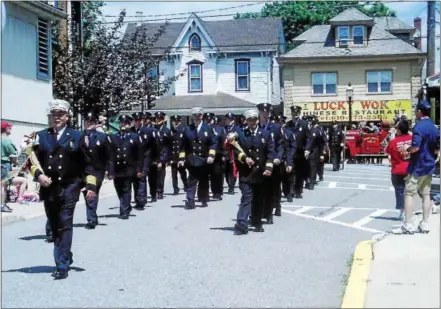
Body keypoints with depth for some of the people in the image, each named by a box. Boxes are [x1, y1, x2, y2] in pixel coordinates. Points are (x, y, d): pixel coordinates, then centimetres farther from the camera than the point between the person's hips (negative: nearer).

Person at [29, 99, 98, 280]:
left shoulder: (76, 136, 5)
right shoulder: (41, 136, 11)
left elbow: (87, 164, 4)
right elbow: (32, 160, 10)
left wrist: (91, 185, -4)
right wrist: (38, 174, -10)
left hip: (69, 188, -3)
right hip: (48, 189, 4)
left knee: (64, 226, -9)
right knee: (54, 228, 13)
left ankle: (62, 266, -8)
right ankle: (66, 258, 32)